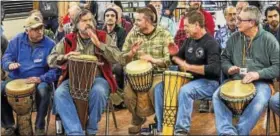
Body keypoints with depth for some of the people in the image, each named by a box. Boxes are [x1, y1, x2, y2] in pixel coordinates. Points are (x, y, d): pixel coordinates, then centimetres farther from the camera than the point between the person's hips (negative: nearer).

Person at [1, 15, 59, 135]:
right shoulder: (17, 40, 3)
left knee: (43, 91, -36)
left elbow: (55, 69, -9)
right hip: (15, 79, 3)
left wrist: (41, 79, -25)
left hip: (39, 80, -3)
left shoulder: (50, 44, -6)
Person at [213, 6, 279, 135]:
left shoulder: (268, 39, -7)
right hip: (236, 80, 4)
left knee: (260, 101, -34)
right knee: (217, 96, -21)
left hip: (260, 82, -4)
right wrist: (229, 68, -8)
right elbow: (224, 58, 15)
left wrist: (259, 74, -21)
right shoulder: (234, 37, 4)